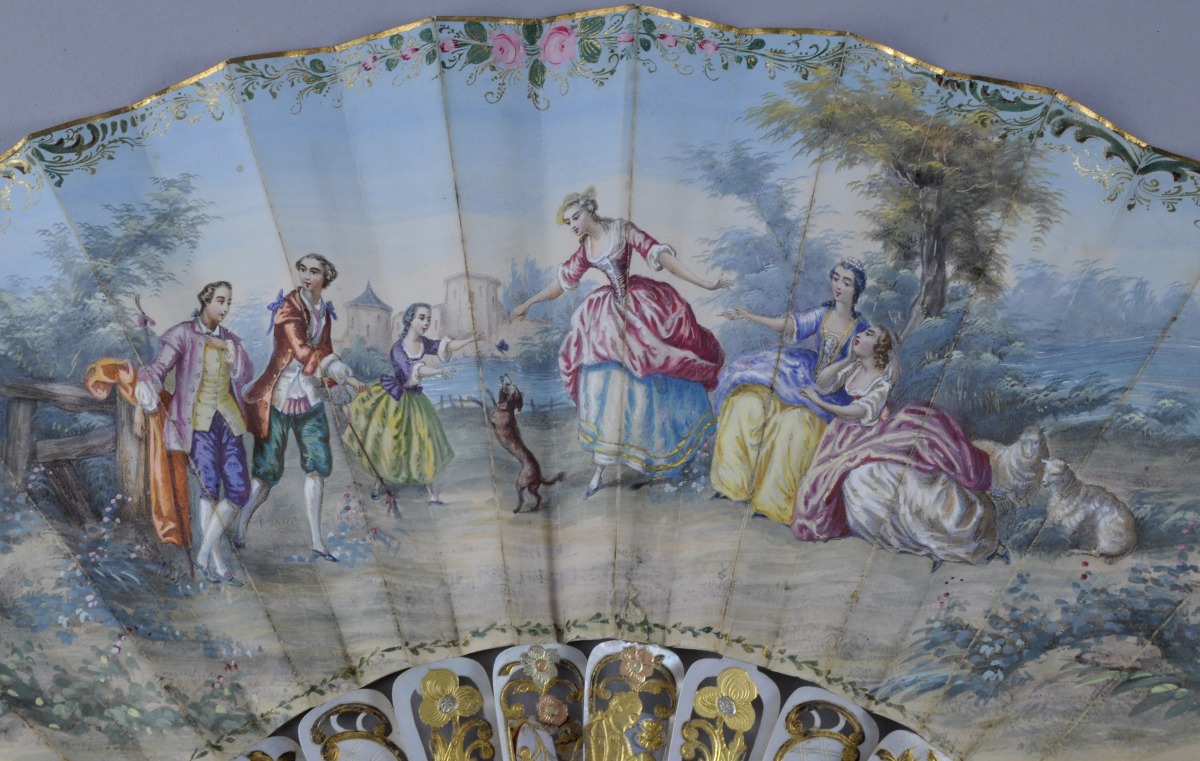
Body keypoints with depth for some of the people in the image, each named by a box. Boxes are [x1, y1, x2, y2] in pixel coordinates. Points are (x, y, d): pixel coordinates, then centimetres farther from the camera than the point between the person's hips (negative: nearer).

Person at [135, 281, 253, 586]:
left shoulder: (228, 338, 15)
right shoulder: (183, 335, -2)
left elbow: (246, 374, 12)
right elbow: (158, 367, -13)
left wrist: (231, 351, -6)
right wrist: (147, 384, -35)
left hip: (228, 419, 5)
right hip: (199, 421, -5)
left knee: (240, 490, -3)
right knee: (210, 487, -5)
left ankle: (204, 554, 10)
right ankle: (216, 562, 6)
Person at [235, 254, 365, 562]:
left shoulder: (325, 312, 9)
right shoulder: (288, 307, -12)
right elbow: (303, 352, -22)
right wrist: (347, 377, -23)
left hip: (310, 398, 6)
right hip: (279, 396, -6)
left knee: (318, 465, 1)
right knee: (267, 469, 0)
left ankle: (317, 541, 8)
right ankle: (240, 529, 21)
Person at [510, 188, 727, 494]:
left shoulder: (622, 229, -9)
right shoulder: (585, 249, 6)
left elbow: (660, 255, -17)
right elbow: (561, 281, 18)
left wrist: (702, 283, -23)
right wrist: (527, 304, 23)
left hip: (640, 307, -5)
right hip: (610, 315, 5)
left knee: (652, 379, 3)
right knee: (604, 384, -1)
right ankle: (600, 465, 3)